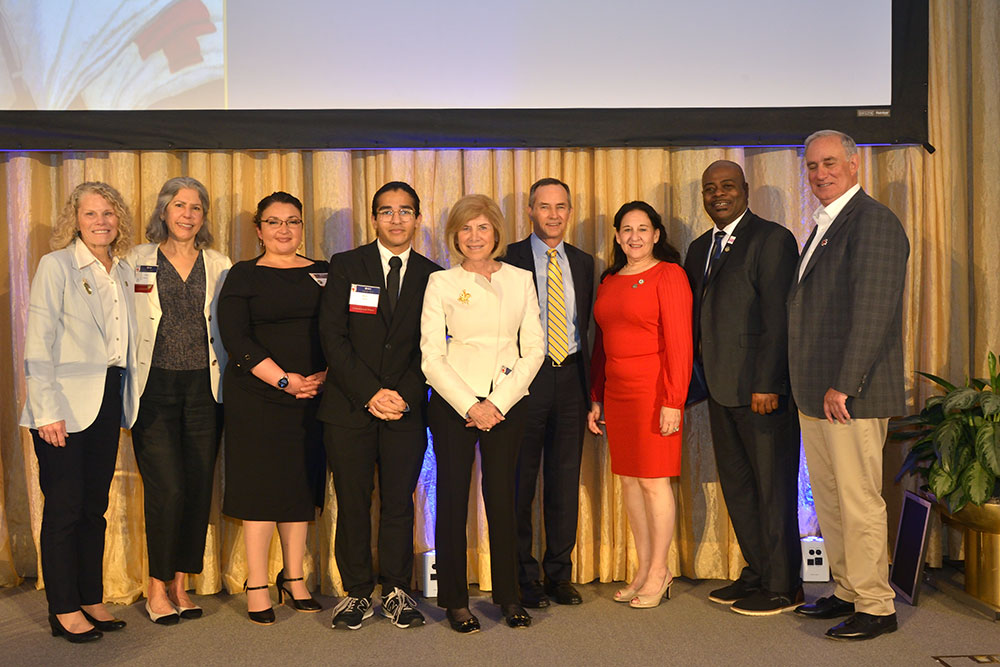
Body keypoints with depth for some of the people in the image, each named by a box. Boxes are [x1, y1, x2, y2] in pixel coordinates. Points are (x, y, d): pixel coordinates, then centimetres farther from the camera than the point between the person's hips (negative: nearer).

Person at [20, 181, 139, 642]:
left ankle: (92, 600, 22)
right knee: (64, 508, 1)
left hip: (108, 402, 6)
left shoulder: (124, 272, 12)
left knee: (95, 506, 12)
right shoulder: (56, 266, -5)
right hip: (66, 406, -5)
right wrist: (47, 410, -16)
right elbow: (38, 343, -10)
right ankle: (64, 610, 13)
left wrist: (126, 403, 9)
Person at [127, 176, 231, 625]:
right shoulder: (136, 261, 6)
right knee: (167, 488, -9)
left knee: (199, 487, 4)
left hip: (204, 388, 3)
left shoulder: (219, 266, 11)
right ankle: (157, 586, 9)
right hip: (155, 387, -2)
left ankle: (180, 583, 18)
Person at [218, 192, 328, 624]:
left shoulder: (323, 274, 12)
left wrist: (326, 375, -7)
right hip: (255, 395, -3)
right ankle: (257, 586, 9)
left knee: (302, 484, 8)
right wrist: (283, 380, -14)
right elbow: (235, 337, -7)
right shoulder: (244, 276, 2)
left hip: (312, 395, 3)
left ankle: (294, 578, 20)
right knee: (260, 485, -1)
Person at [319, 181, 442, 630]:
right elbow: (332, 337, -3)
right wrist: (370, 393, -11)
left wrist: (404, 395, -9)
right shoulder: (345, 266, 5)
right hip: (349, 406, -1)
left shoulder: (432, 276, 8)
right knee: (352, 504, 3)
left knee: (399, 503, 3)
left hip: (406, 408, 1)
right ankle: (357, 593, 17)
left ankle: (397, 591, 17)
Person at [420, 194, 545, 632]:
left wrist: (498, 402, -7)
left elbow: (533, 350, 4)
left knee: (503, 498, 4)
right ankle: (455, 600, 14)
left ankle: (508, 595, 19)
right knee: (452, 498, 2)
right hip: (452, 403, -1)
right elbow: (431, 356, -2)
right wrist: (469, 405, -10)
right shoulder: (441, 283, 3)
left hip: (506, 403, 1)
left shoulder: (520, 280, 8)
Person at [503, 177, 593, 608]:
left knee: (566, 480, 8)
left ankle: (559, 574, 20)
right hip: (525, 376, -4)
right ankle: (525, 576, 15)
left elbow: (585, 324, 15)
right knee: (520, 481, 2)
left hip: (570, 377, 4)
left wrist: (585, 376, 6)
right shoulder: (508, 259, 0)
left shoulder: (583, 263, 14)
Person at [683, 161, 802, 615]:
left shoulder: (772, 239, -8)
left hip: (762, 389, -8)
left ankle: (782, 586, 15)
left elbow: (779, 318, -14)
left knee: (773, 487, 2)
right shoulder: (700, 248, 16)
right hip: (721, 388, 8)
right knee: (736, 484, 15)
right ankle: (756, 573, 29)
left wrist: (767, 385, -19)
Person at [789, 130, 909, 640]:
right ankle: (847, 593, 27)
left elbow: (873, 311, -19)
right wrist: (810, 386, 16)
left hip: (852, 394, -9)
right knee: (828, 500, 15)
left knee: (859, 500, -2)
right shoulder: (823, 226, 19)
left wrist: (843, 385, -20)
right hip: (814, 395, 9)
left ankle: (876, 608, 10)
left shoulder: (874, 221, -11)